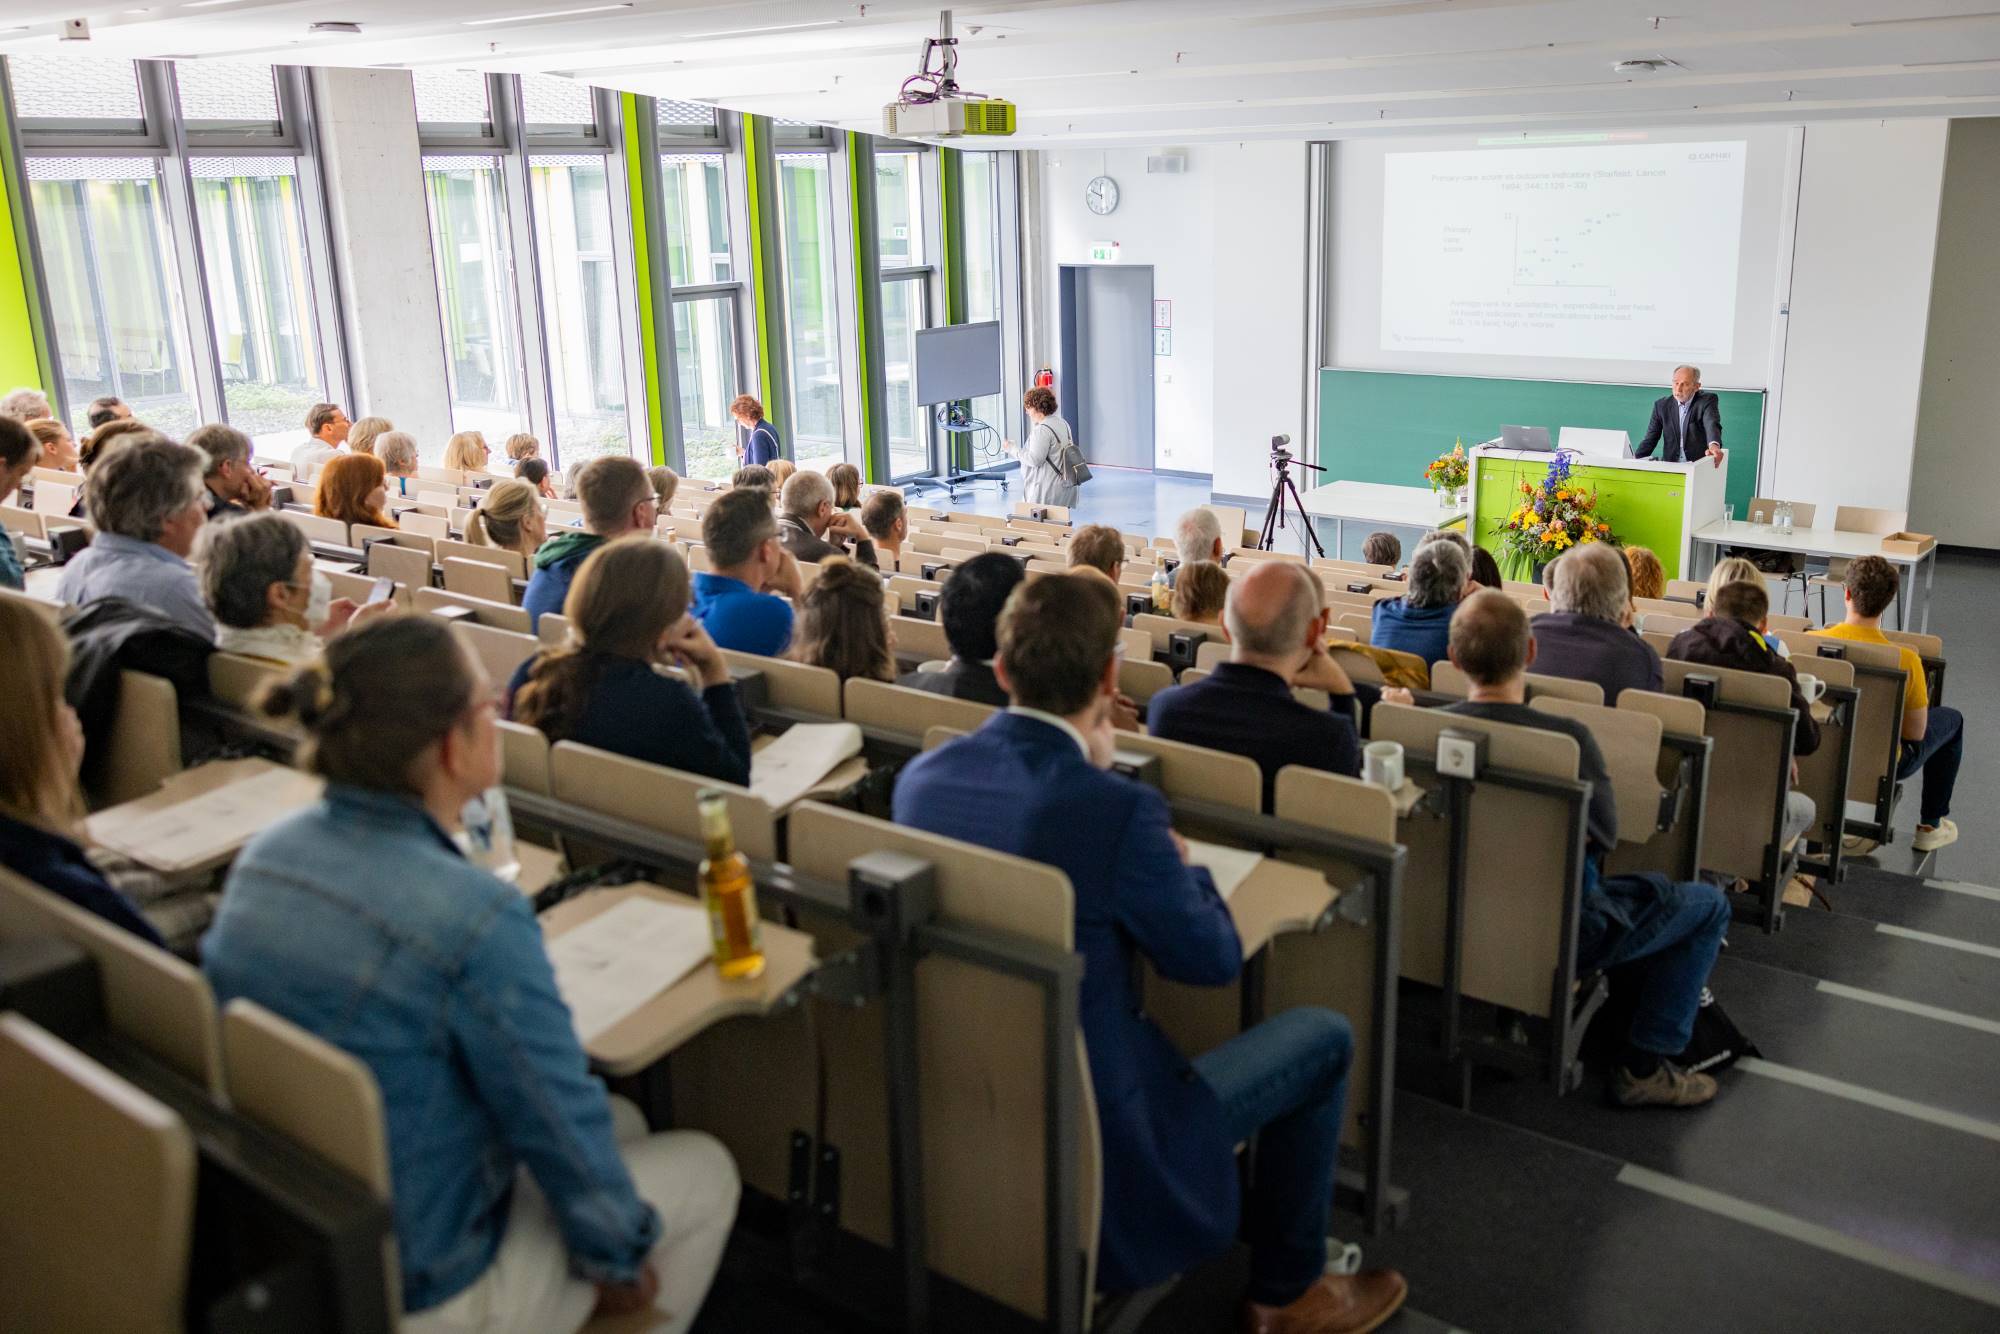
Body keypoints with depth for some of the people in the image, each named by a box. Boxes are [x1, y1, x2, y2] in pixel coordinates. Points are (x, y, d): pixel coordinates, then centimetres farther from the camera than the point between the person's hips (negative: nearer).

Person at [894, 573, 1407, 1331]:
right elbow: (1215, 960, -11)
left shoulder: (920, 777, -7)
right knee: (1323, 1038, 11)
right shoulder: (1118, 810, -26)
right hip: (1087, 1137, -7)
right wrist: (1182, 863, 7)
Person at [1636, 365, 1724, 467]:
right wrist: (1635, 460, -13)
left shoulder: (1707, 401, -4)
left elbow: (1712, 424, -23)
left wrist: (1714, 445, -45)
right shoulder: (1661, 405, 5)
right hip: (1669, 465, 2)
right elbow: (1650, 439, 5)